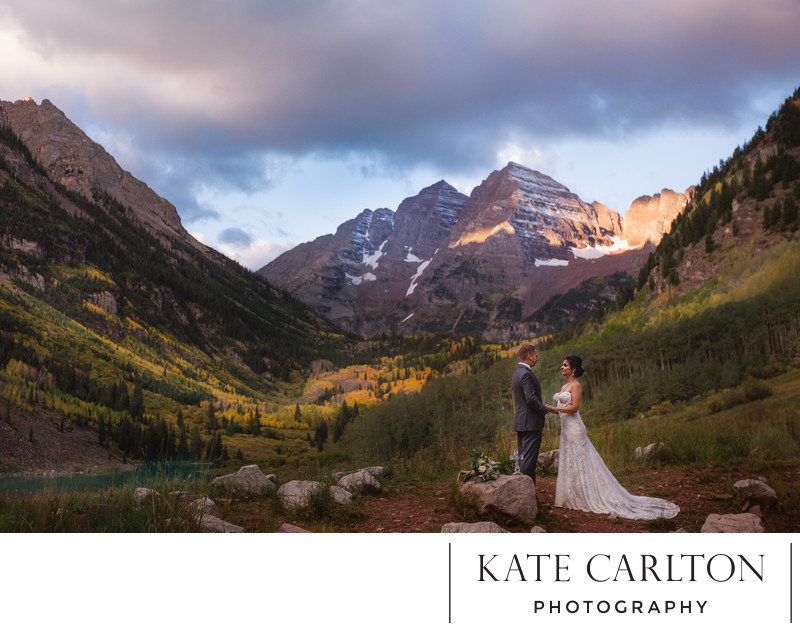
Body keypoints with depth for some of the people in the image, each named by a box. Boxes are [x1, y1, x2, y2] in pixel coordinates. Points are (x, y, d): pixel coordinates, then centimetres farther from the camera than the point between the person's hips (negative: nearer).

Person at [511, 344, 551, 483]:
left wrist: (541, 407, 16)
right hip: (531, 423, -10)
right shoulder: (526, 374, -16)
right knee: (529, 460, -9)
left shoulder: (516, 373, 16)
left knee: (523, 458, 12)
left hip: (520, 422, 10)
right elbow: (531, 399, -23)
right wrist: (544, 409, -8)